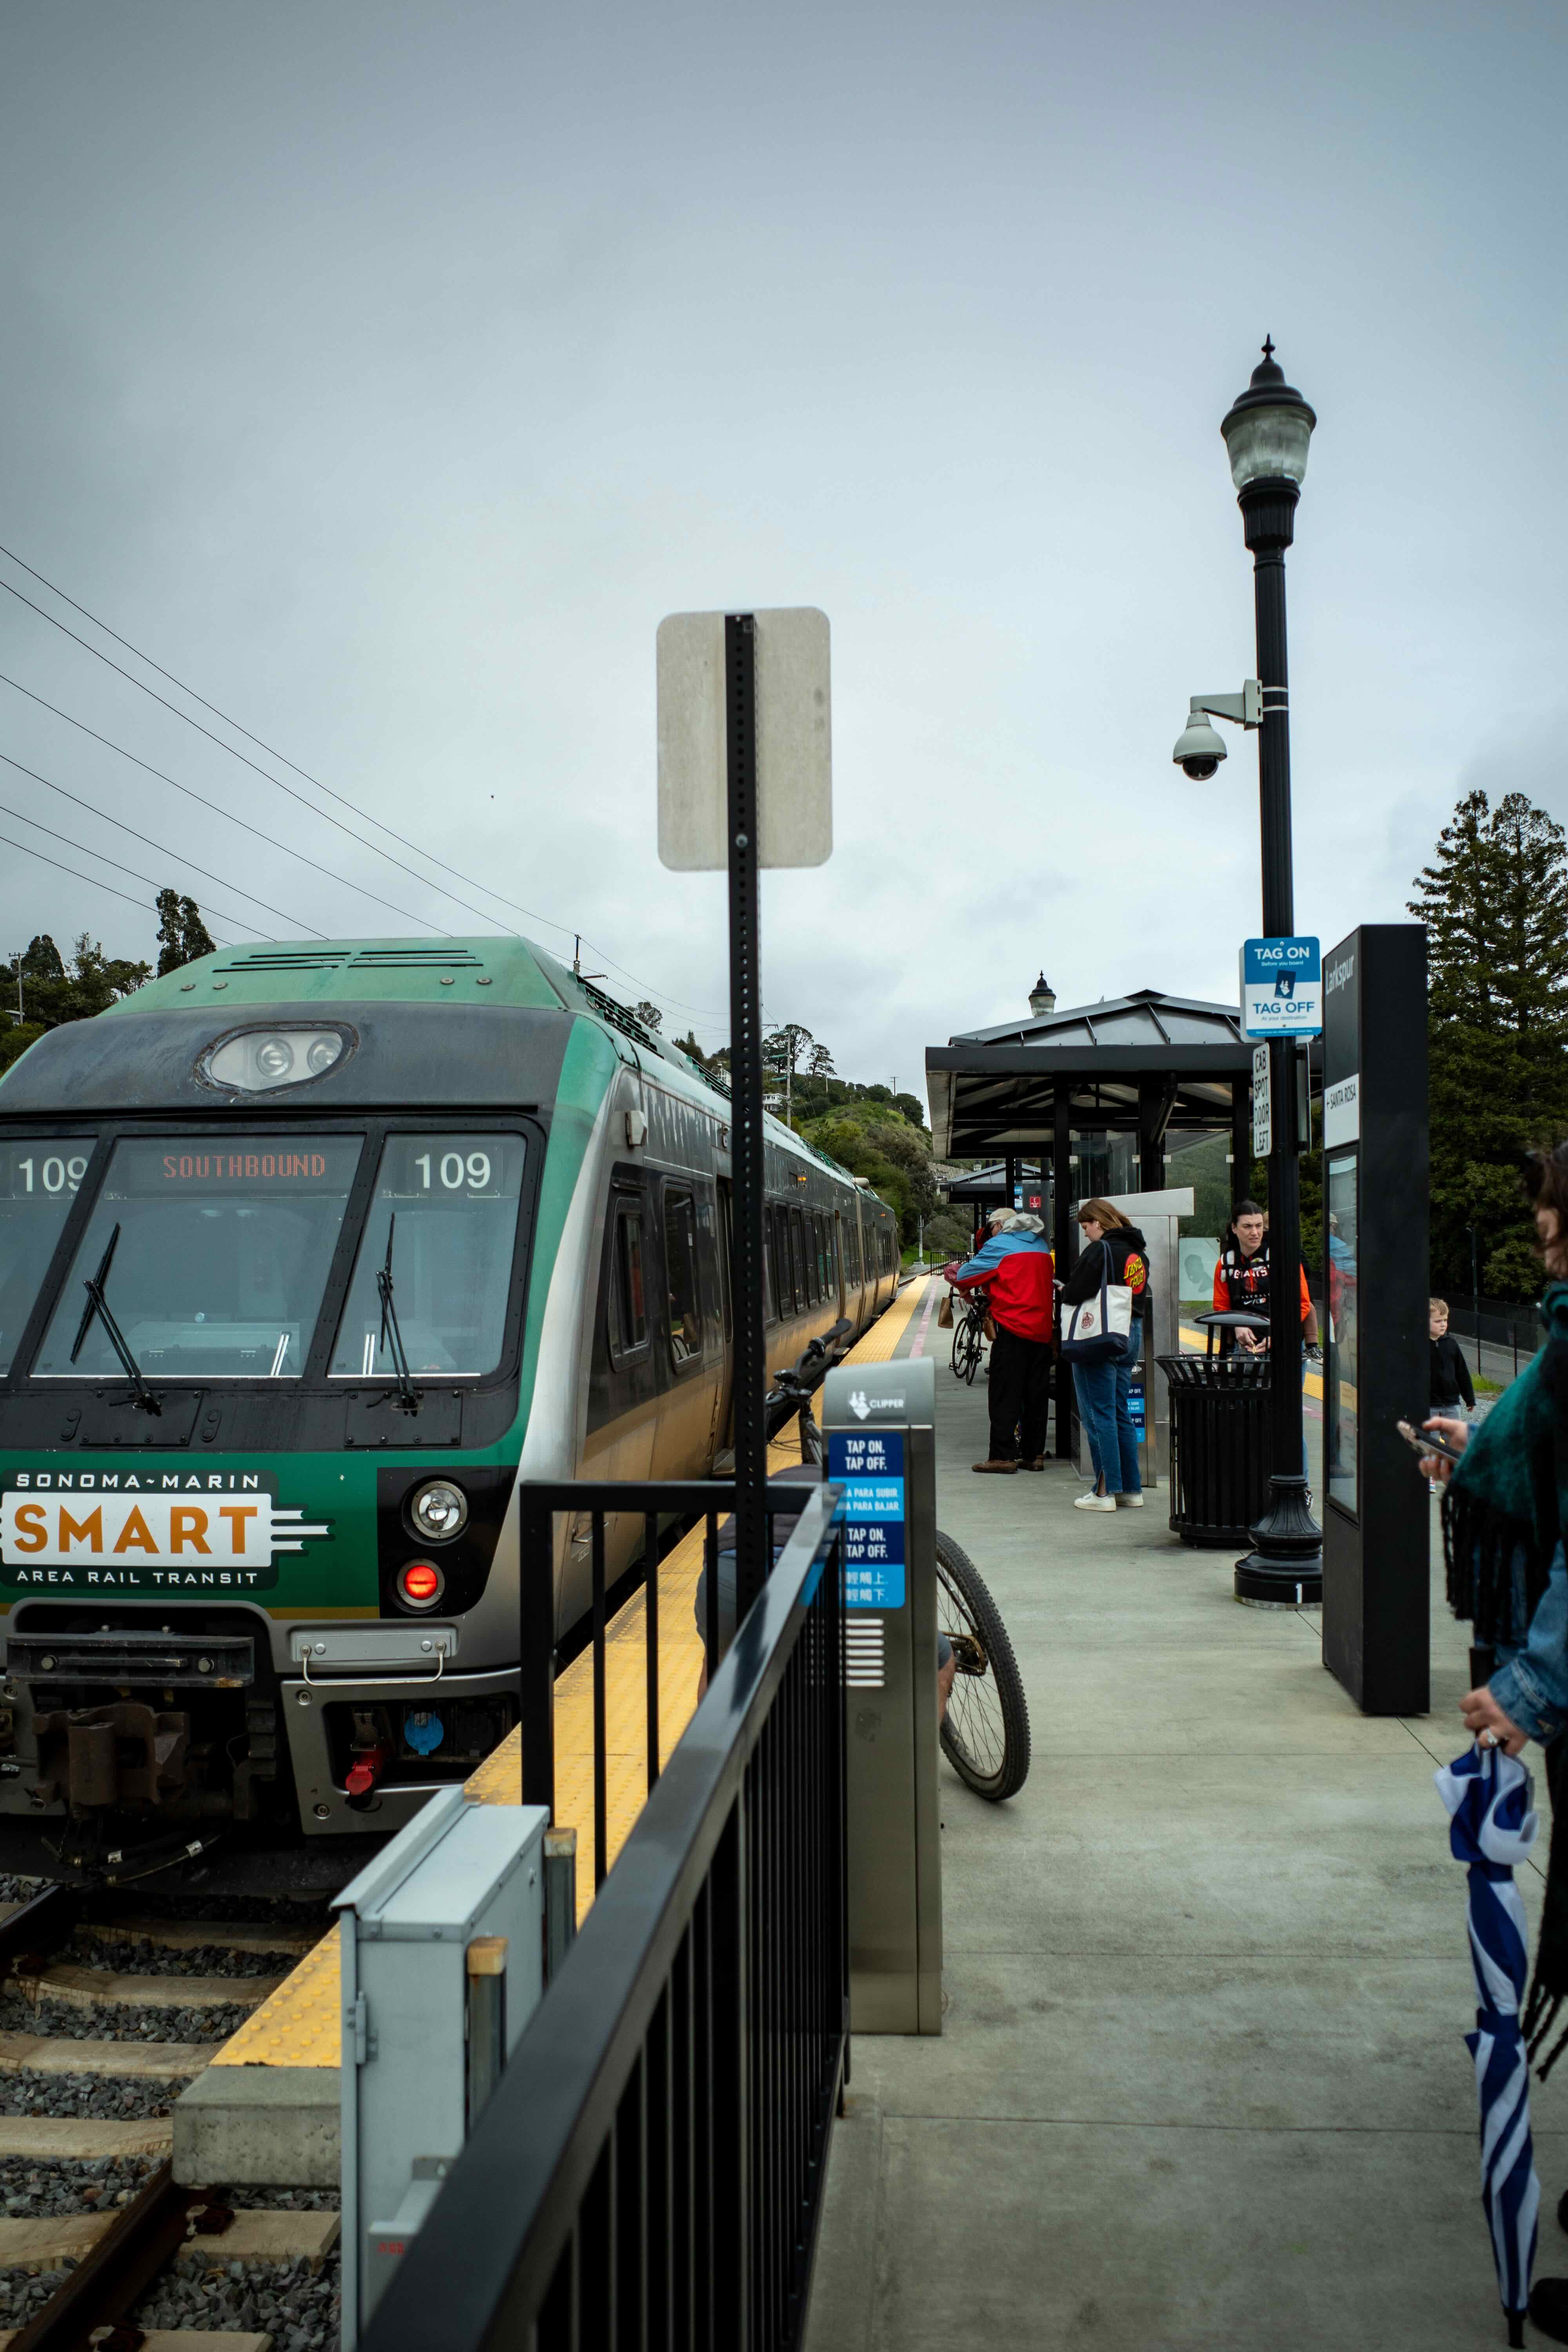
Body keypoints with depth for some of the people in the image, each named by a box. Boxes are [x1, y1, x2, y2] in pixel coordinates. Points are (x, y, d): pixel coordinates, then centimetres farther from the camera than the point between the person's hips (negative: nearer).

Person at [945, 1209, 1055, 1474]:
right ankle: (1034, 1454, 14)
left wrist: (957, 1278, 21)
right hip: (1043, 1330, 7)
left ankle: (1003, 1456, -6)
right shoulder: (1041, 1246, 17)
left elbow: (966, 1276, -2)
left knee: (1005, 1394, -4)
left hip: (1013, 1329, -7)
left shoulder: (999, 1246, -4)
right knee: (1036, 1393, 10)